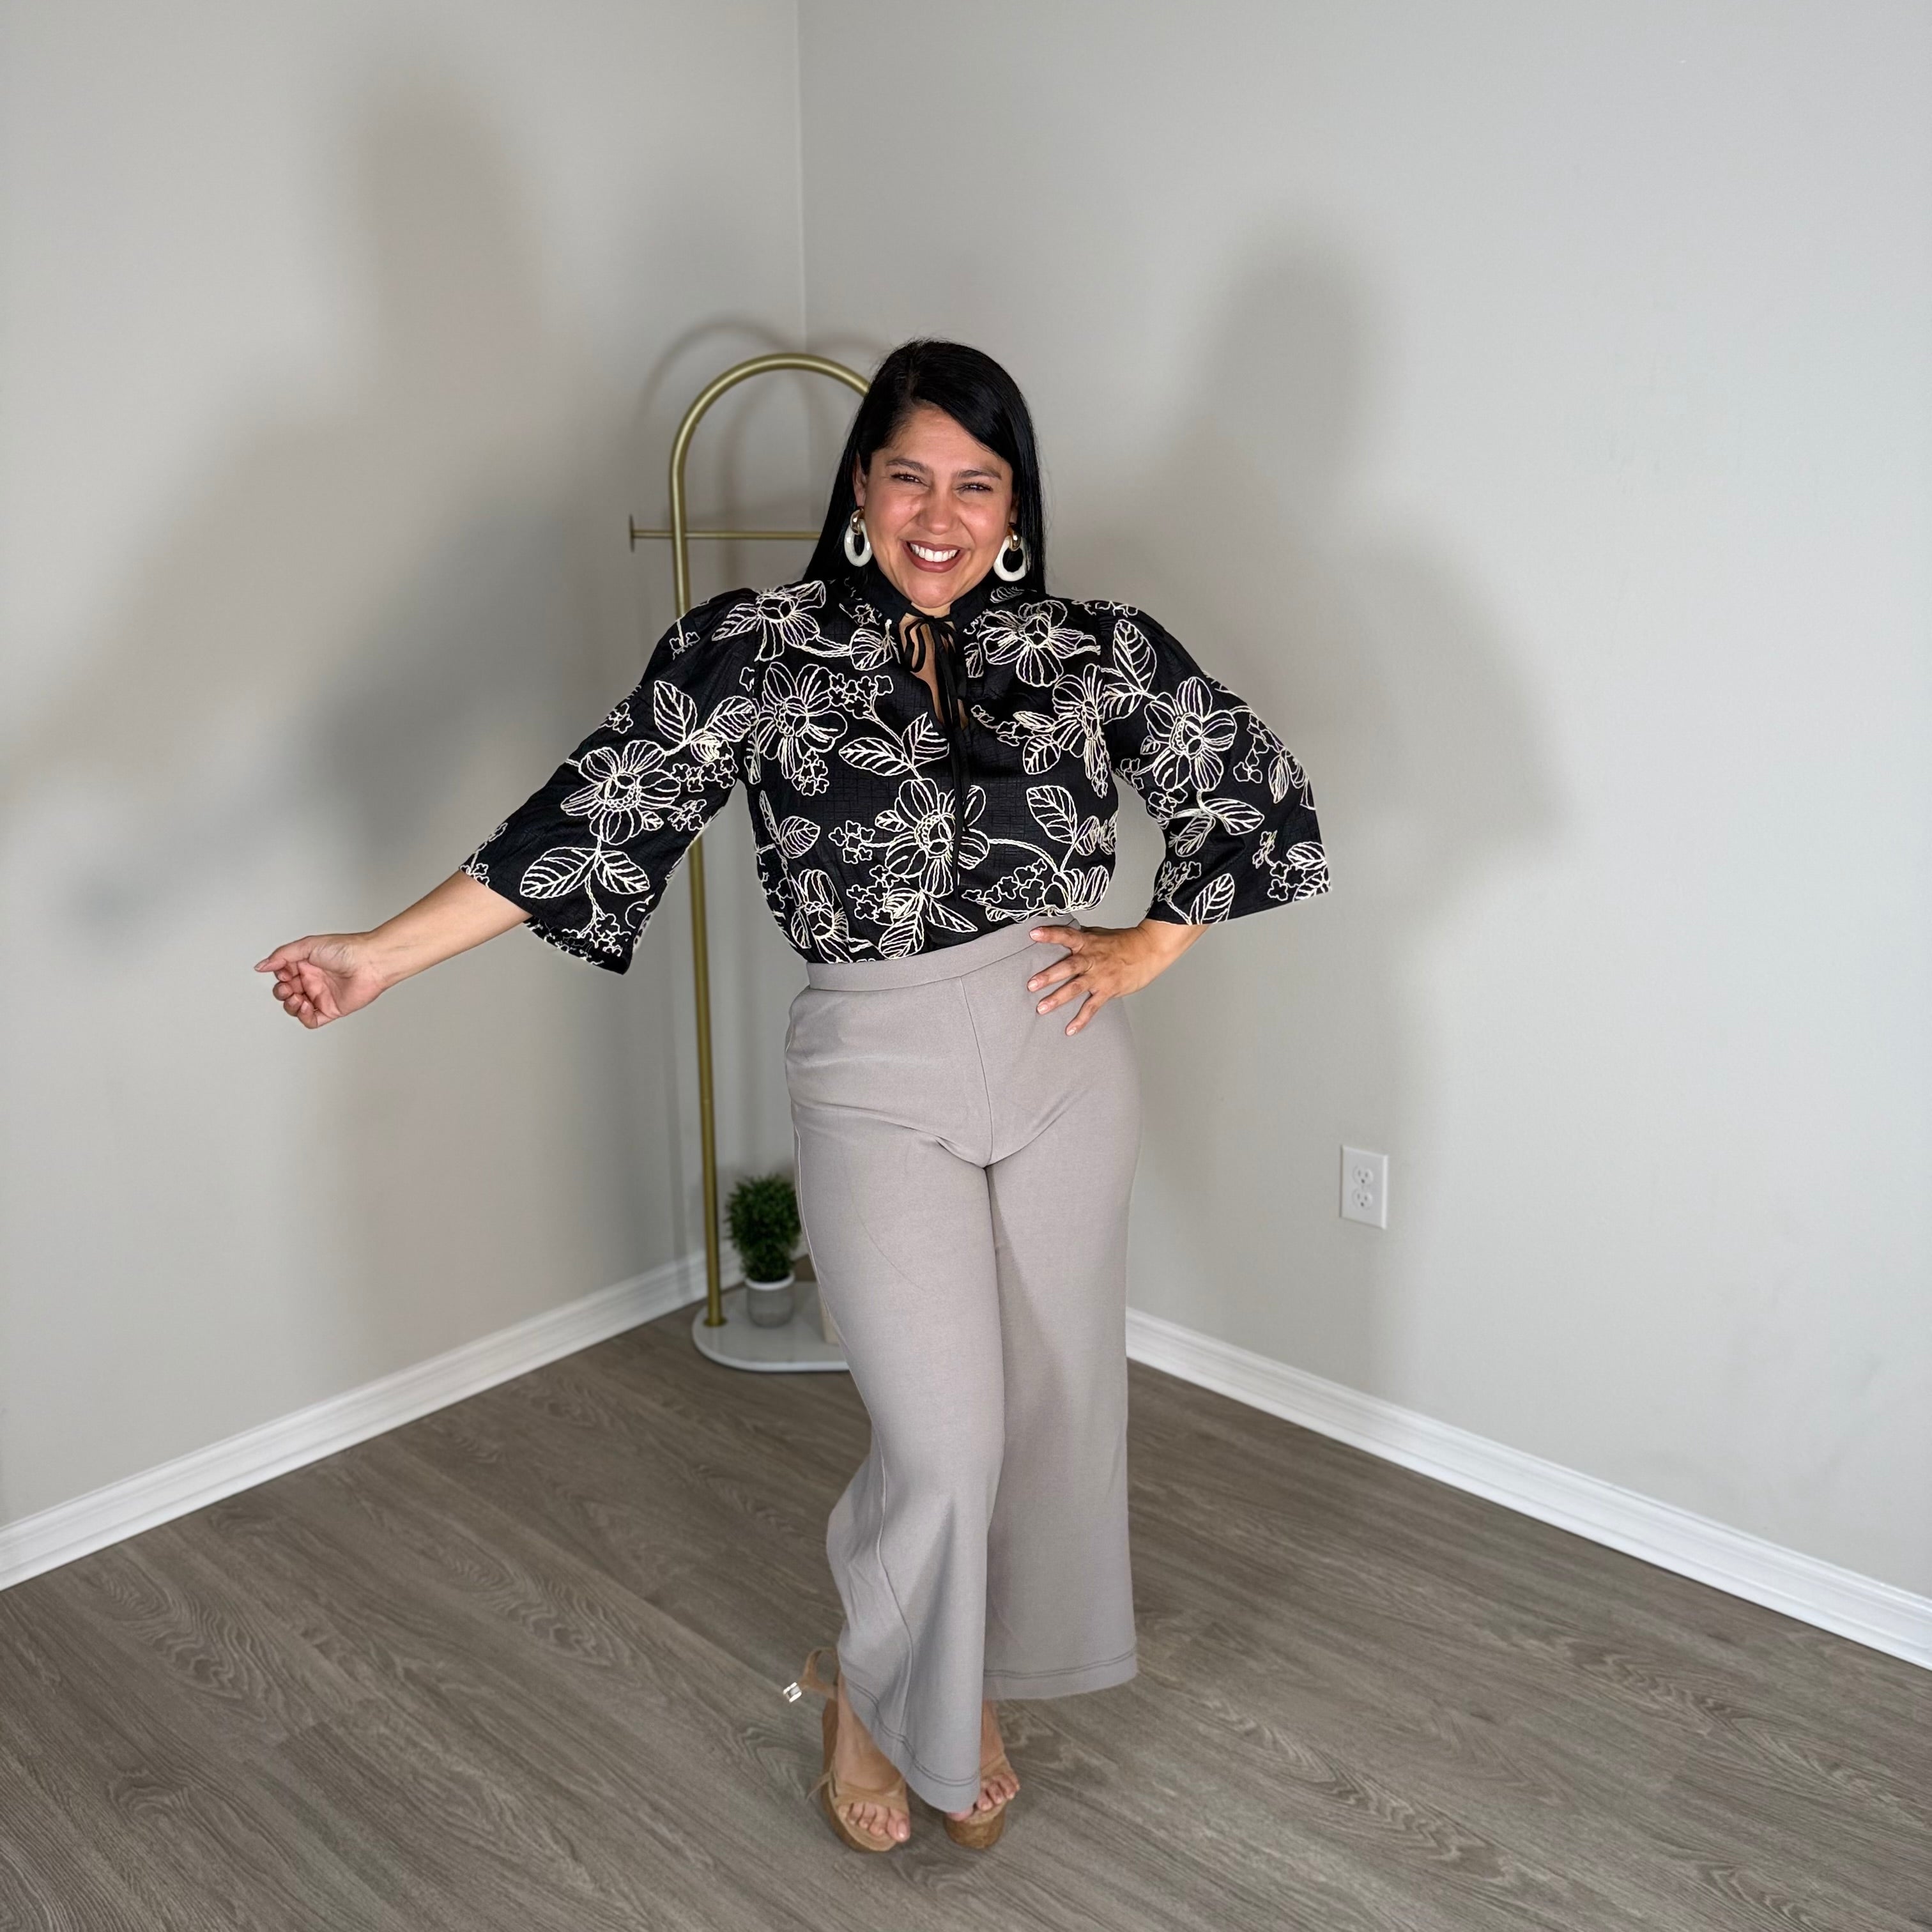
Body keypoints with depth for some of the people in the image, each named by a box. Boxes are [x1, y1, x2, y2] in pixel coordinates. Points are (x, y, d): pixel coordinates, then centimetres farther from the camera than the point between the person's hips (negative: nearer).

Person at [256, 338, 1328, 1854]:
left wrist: (1151, 947, 1)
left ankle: (972, 1687, 38)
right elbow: (602, 809, -11)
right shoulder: (762, 647, -5)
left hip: (1065, 1061, 3)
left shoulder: (1091, 649, 0)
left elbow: (1253, 785, 9)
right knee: (944, 1437, -5)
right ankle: (869, 1693, 27)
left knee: (1054, 1402, 12)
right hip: (876, 1083, -3)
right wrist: (387, 952, -16)